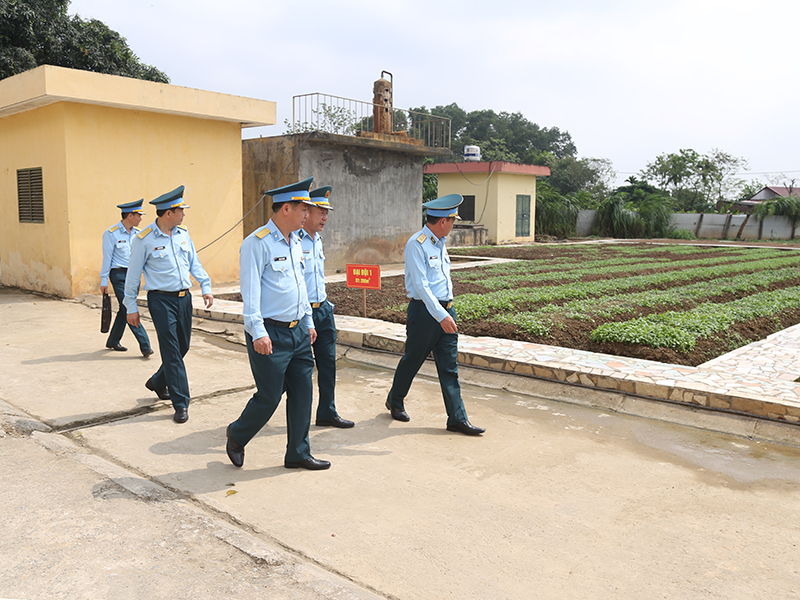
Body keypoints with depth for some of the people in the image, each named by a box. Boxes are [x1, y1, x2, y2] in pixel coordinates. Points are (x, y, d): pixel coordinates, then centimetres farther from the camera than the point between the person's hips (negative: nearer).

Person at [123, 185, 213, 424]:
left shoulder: (182, 233, 7)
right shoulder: (144, 240, -9)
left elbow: (194, 263, 17)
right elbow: (133, 275, -3)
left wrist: (205, 287, 8)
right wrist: (131, 307, -2)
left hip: (184, 297, 6)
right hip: (161, 300, -6)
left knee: (183, 347, 13)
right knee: (172, 351, -5)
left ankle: (158, 382, 39)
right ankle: (181, 404, 1)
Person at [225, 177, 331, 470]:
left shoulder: (295, 242, 13)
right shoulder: (257, 243, -13)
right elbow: (250, 292, -18)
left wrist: (309, 322, 22)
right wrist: (258, 332, -23)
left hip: (298, 331, 8)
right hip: (271, 334, -8)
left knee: (302, 393, 9)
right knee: (269, 397, 0)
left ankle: (298, 453, 22)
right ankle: (236, 436, 28)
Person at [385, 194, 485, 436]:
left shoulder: (440, 242, 12)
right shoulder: (416, 244, -14)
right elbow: (420, 285, -21)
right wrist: (440, 315, -27)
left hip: (445, 310, 7)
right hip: (424, 310, -7)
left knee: (450, 366, 5)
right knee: (412, 360, 10)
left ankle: (458, 418, 8)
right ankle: (395, 401, 34)